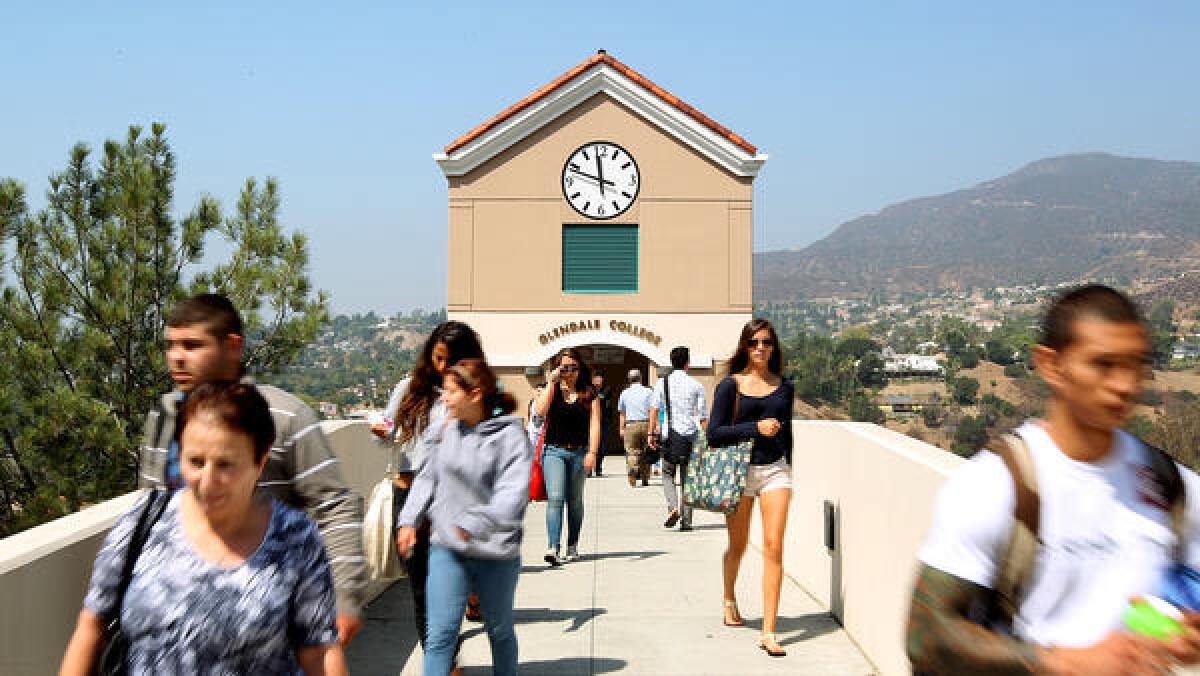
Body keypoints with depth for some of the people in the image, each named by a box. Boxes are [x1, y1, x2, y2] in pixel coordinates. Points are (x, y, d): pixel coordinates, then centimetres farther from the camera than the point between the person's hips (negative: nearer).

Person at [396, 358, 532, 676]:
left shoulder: (510, 435, -15)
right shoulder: (451, 430, 2)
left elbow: (512, 493, -25)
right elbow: (428, 476, 13)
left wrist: (475, 524, -34)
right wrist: (410, 519, 4)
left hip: (496, 553, -3)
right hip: (447, 549, 4)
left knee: (500, 631, 18)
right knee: (440, 635, 0)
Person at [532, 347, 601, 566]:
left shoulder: (589, 393, 4)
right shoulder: (551, 389, 5)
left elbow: (594, 424, -1)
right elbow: (540, 411, -14)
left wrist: (592, 452, -11)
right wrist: (551, 383, -11)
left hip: (580, 452, 1)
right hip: (554, 451, -1)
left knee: (575, 501, 11)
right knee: (555, 498, -13)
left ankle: (573, 546, 23)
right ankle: (553, 547, -18)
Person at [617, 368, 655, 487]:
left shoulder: (624, 393, 9)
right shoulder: (648, 392, 2)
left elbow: (621, 413, 16)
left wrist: (622, 428, 23)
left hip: (630, 425, 0)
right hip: (646, 424, 0)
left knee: (631, 452, -1)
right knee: (645, 453, 10)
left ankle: (632, 479, -13)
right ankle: (645, 479, 14)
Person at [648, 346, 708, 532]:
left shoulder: (663, 383, 1)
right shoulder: (696, 385, 2)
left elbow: (654, 409, -5)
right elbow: (703, 416, 1)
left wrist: (652, 433, -1)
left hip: (670, 434, -1)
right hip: (690, 434, 1)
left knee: (668, 474, 14)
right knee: (687, 478, 8)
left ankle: (673, 507, -10)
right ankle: (686, 520, 7)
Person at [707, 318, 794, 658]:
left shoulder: (785, 387, 7)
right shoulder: (730, 385, -3)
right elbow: (714, 433, -9)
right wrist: (755, 428, -16)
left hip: (775, 471, 1)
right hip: (739, 471, -1)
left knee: (773, 548, -9)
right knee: (737, 546, 15)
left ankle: (768, 632, -6)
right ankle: (729, 601, 44)